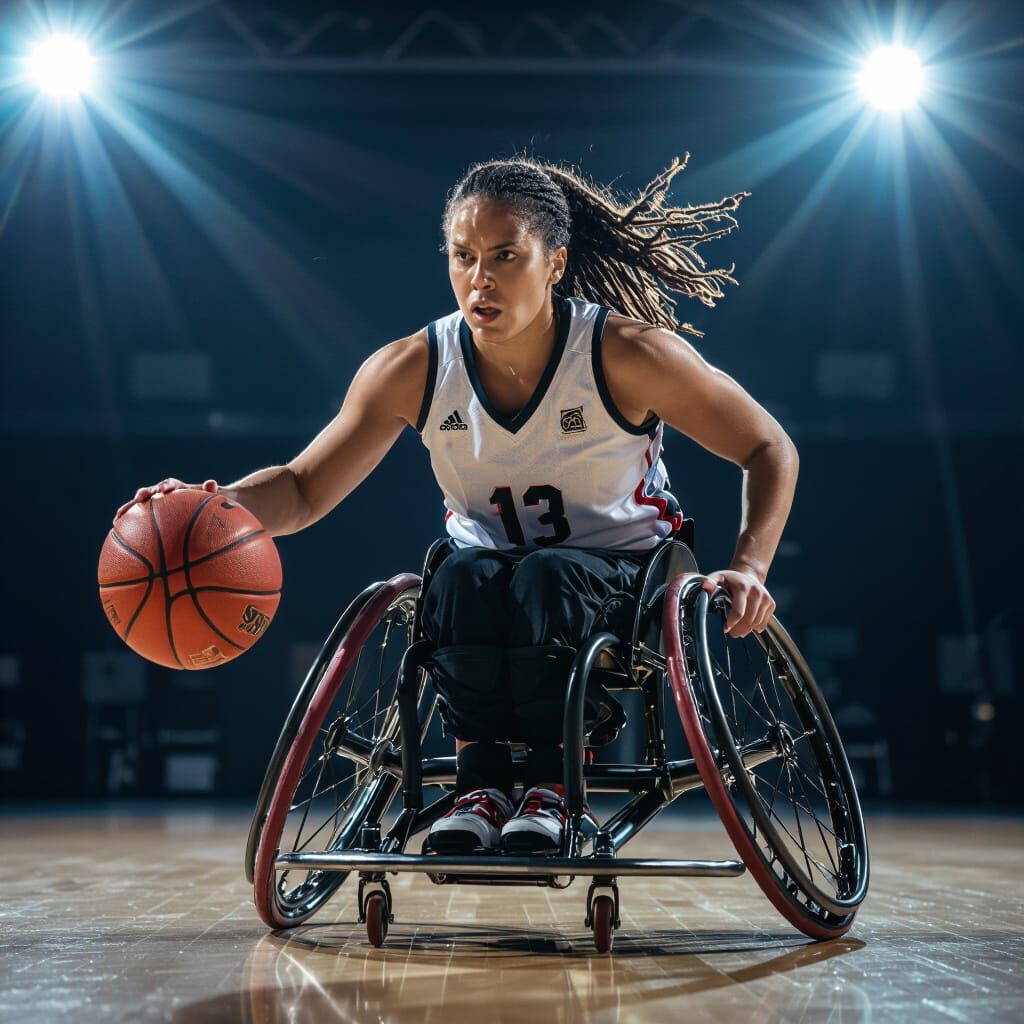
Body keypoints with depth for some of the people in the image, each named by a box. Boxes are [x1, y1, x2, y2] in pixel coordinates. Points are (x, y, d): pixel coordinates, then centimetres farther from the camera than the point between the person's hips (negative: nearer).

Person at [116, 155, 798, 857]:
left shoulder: (626, 352, -20)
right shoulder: (413, 370, -13)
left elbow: (770, 450, -9)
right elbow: (304, 489, -7)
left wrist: (750, 568, -24)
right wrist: (216, 505, -28)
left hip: (621, 574, -2)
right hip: (491, 559, 2)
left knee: (544, 579, -36)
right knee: (463, 579, -33)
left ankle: (551, 784, -20)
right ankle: (481, 781, -21)